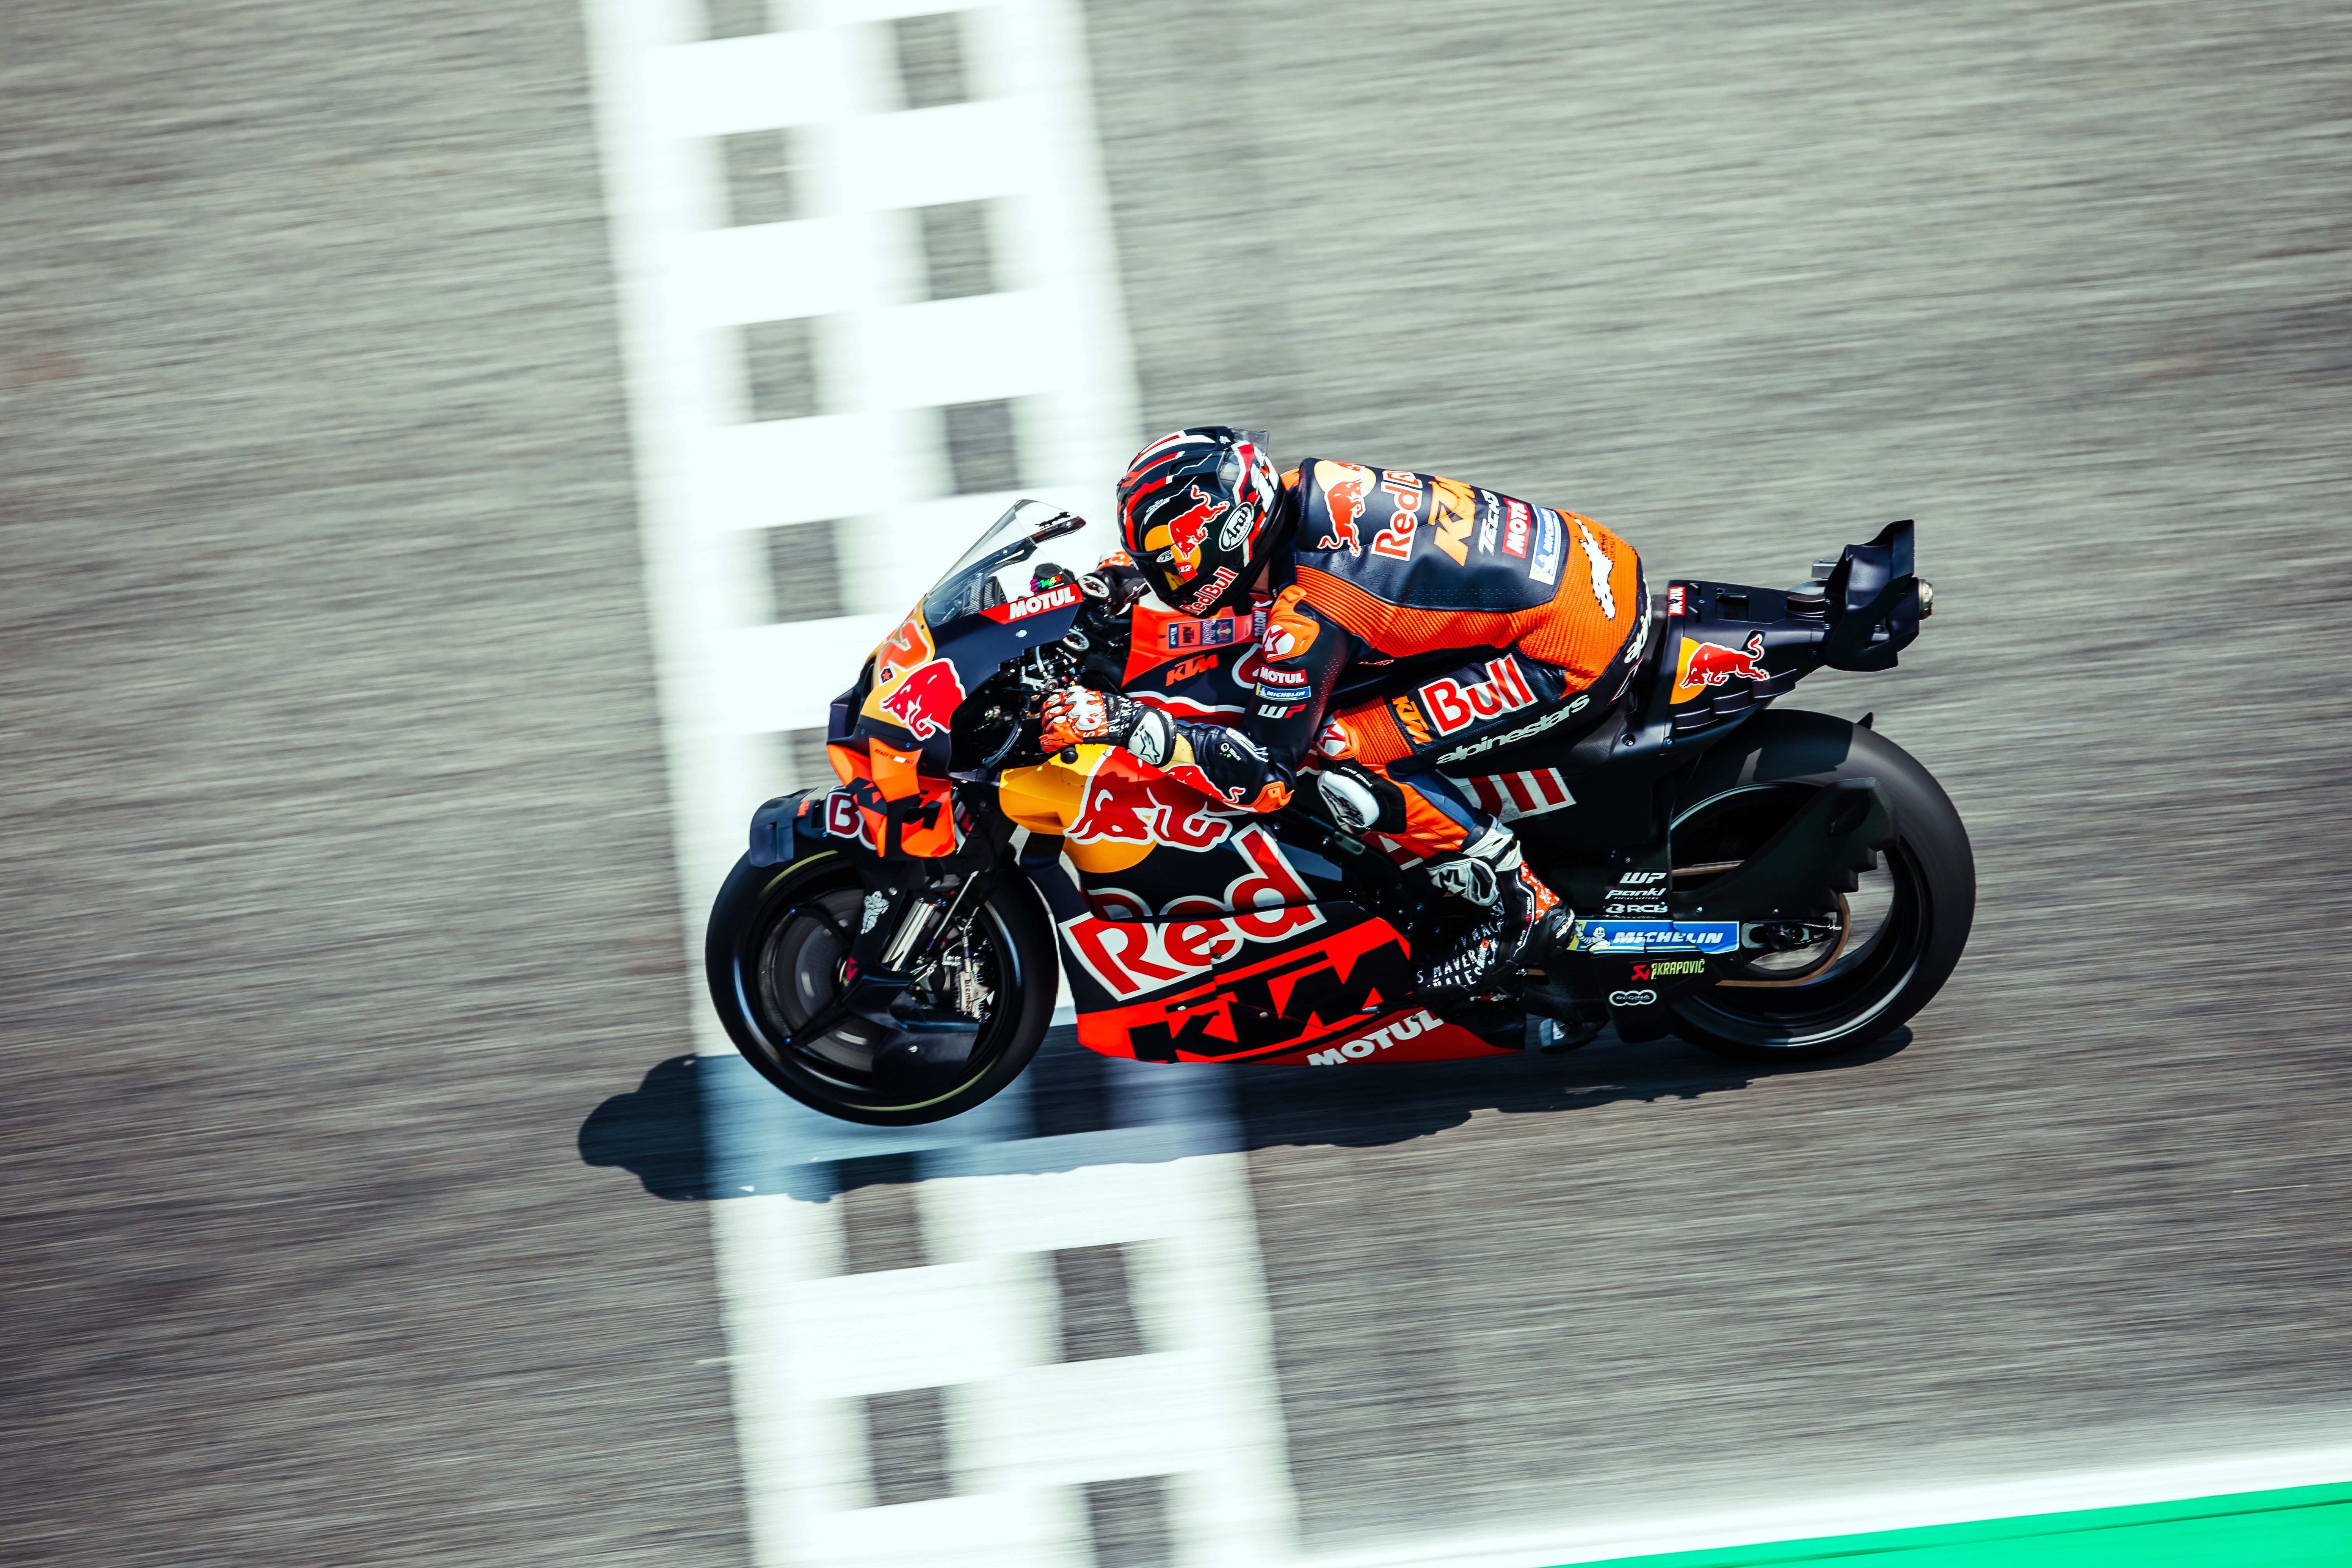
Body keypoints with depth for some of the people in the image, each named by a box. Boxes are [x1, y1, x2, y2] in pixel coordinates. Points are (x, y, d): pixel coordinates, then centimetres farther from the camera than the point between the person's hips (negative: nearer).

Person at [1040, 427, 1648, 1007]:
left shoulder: (1307, 617, -20)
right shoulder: (1308, 486, 3)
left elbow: (1265, 777, -14)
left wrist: (1122, 722, -19)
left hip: (1574, 660, -9)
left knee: (1335, 755, -12)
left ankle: (1519, 908, 0)